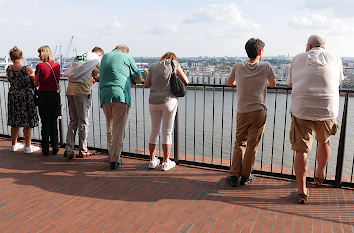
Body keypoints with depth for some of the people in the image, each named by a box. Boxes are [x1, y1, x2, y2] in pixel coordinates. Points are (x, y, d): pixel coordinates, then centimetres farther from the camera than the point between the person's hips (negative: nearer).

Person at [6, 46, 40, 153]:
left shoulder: (8, 70, -2)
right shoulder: (27, 69, -16)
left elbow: (11, 80, 11)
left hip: (13, 98, 5)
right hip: (27, 98, -5)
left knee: (15, 122, 15)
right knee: (28, 123, 3)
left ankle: (14, 144, 28)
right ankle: (28, 147, 9)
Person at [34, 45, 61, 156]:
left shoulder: (40, 66, -9)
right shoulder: (57, 65, 4)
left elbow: (37, 83, -5)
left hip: (44, 95, -4)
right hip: (56, 94, 4)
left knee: (45, 123, 4)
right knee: (54, 123, 12)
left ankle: (45, 149, 9)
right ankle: (55, 148, 15)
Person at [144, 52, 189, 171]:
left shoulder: (153, 66, 14)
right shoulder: (174, 64, 5)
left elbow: (146, 85, 12)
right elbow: (186, 81, 6)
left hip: (154, 102, 3)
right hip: (169, 101, -3)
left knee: (154, 131, 15)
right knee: (167, 132, 5)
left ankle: (152, 161, 22)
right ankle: (166, 162, 10)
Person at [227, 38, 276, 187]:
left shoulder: (238, 67, 1)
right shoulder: (266, 66, -3)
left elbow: (229, 82, 18)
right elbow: (273, 84, 14)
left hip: (242, 112, 2)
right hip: (259, 112, -2)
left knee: (239, 143, 14)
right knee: (252, 145, 7)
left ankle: (234, 176, 11)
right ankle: (245, 176, 16)